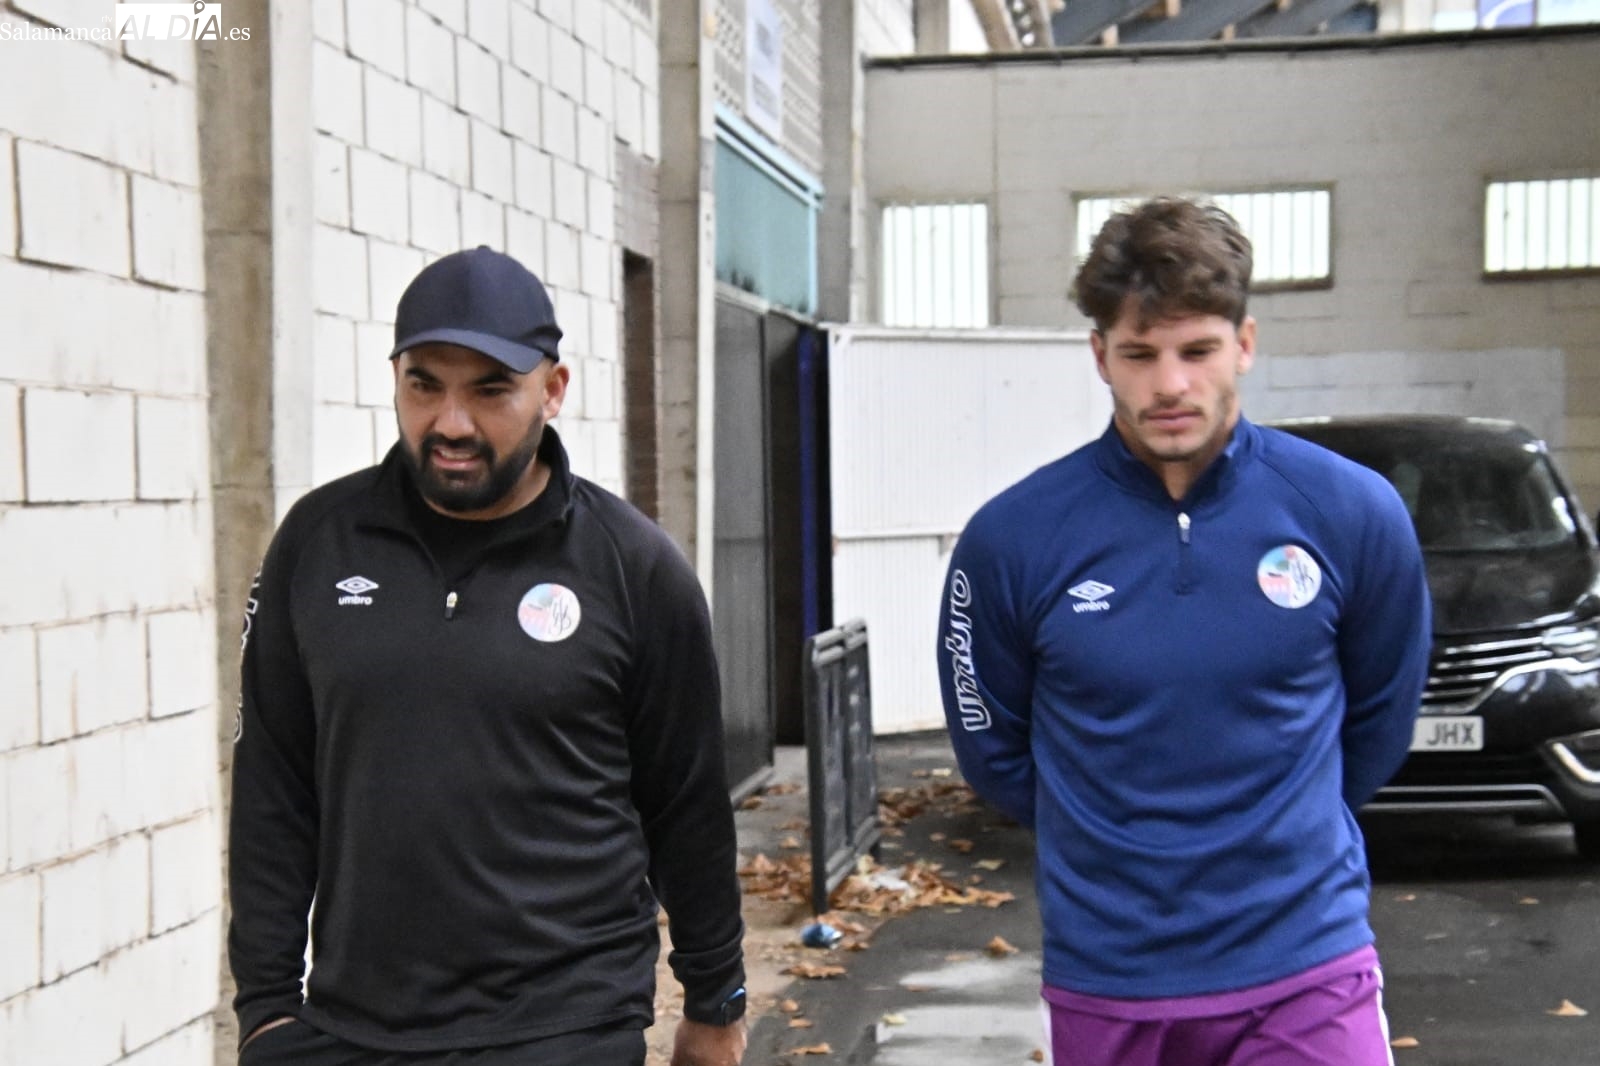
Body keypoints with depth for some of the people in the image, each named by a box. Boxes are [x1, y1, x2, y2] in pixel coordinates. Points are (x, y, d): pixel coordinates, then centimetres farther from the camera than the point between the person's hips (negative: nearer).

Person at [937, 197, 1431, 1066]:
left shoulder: (1353, 513, -6)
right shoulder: (1012, 538, -8)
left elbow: (1380, 719, 9)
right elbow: (993, 745, 6)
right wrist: (1112, 846, 9)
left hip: (1307, 970, 0)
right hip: (1104, 979, 1)